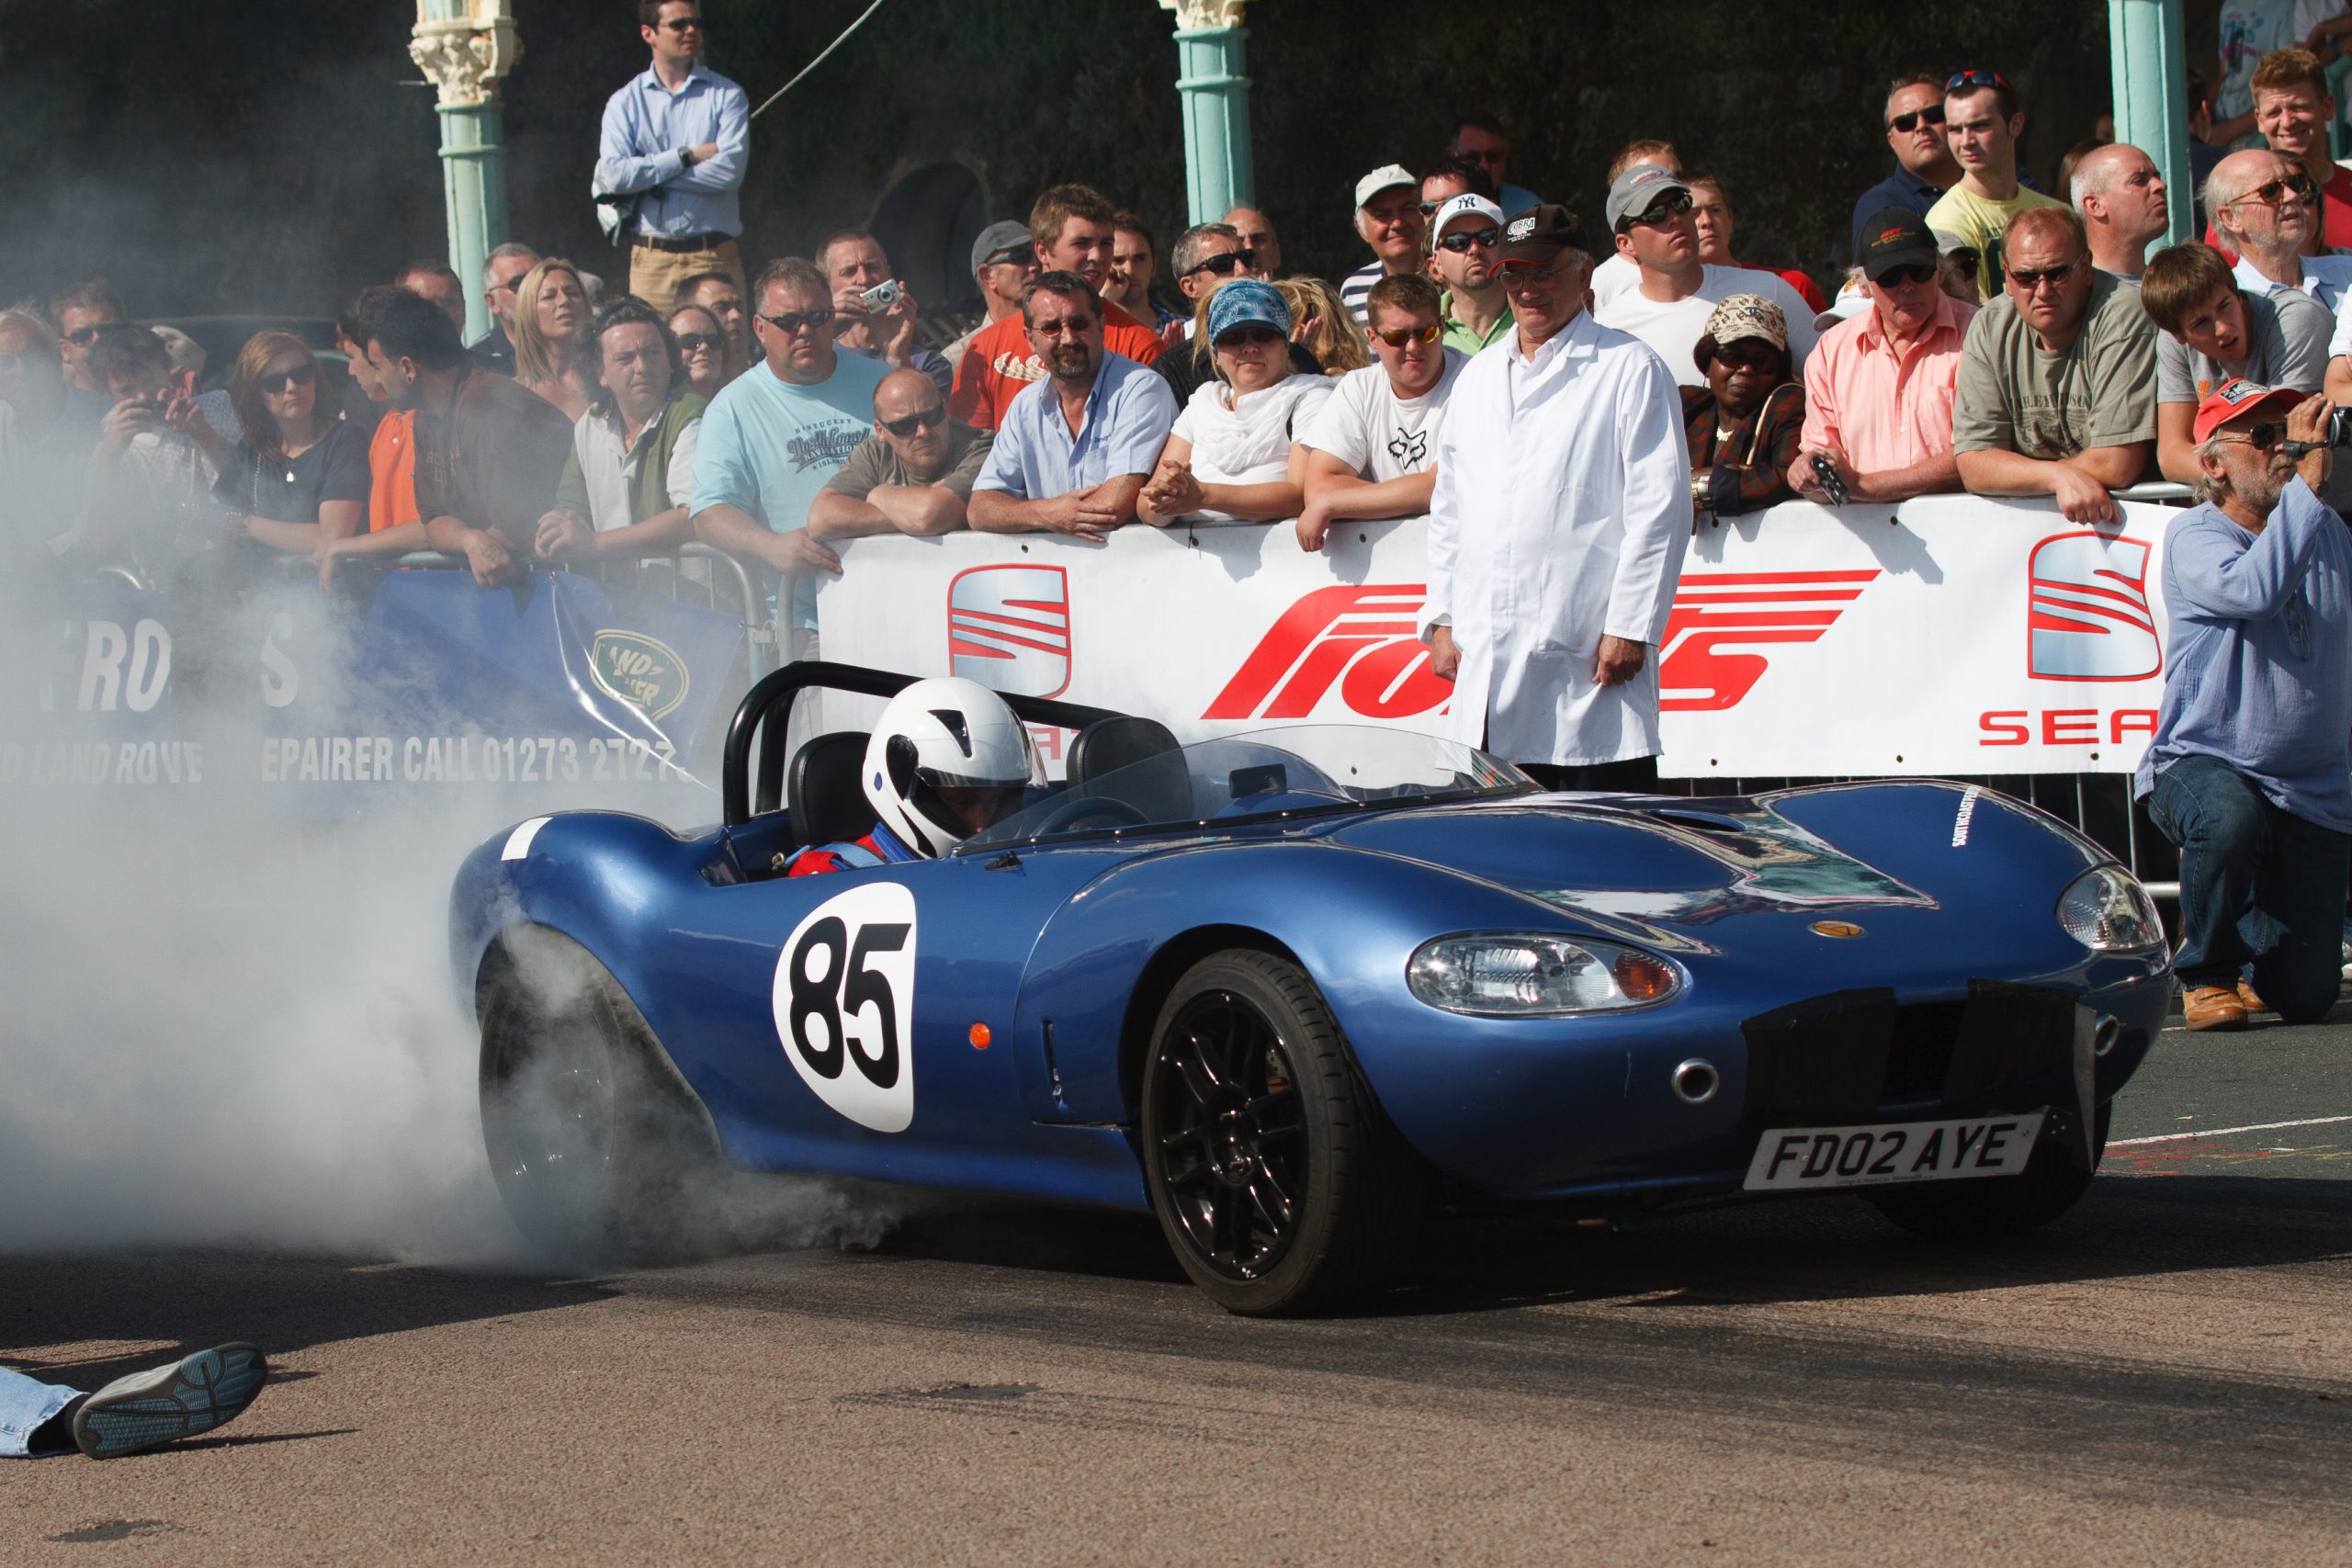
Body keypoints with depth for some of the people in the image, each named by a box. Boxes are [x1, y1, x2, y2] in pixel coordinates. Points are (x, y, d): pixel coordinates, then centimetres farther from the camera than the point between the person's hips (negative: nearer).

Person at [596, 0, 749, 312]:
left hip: (715, 256, -1)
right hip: (650, 259, 1)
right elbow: (614, 175, -8)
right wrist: (686, 156, -9)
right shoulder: (624, 102, 7)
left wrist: (645, 174, -6)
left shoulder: (726, 95, 5)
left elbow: (729, 171, -10)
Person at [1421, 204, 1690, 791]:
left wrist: (1630, 626, -11)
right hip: (1487, 664, 6)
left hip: (1587, 656, -6)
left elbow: (1659, 507, -5)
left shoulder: (1629, 370, 1)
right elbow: (1448, 508, 24)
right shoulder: (1477, 377, 20)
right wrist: (1441, 619, 15)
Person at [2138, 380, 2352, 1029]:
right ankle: (2205, 970, -12)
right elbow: (2254, 588, -30)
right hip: (2203, 764, -4)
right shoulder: (2193, 536, -8)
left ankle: (2255, 920, 37)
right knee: (2231, 820, -42)